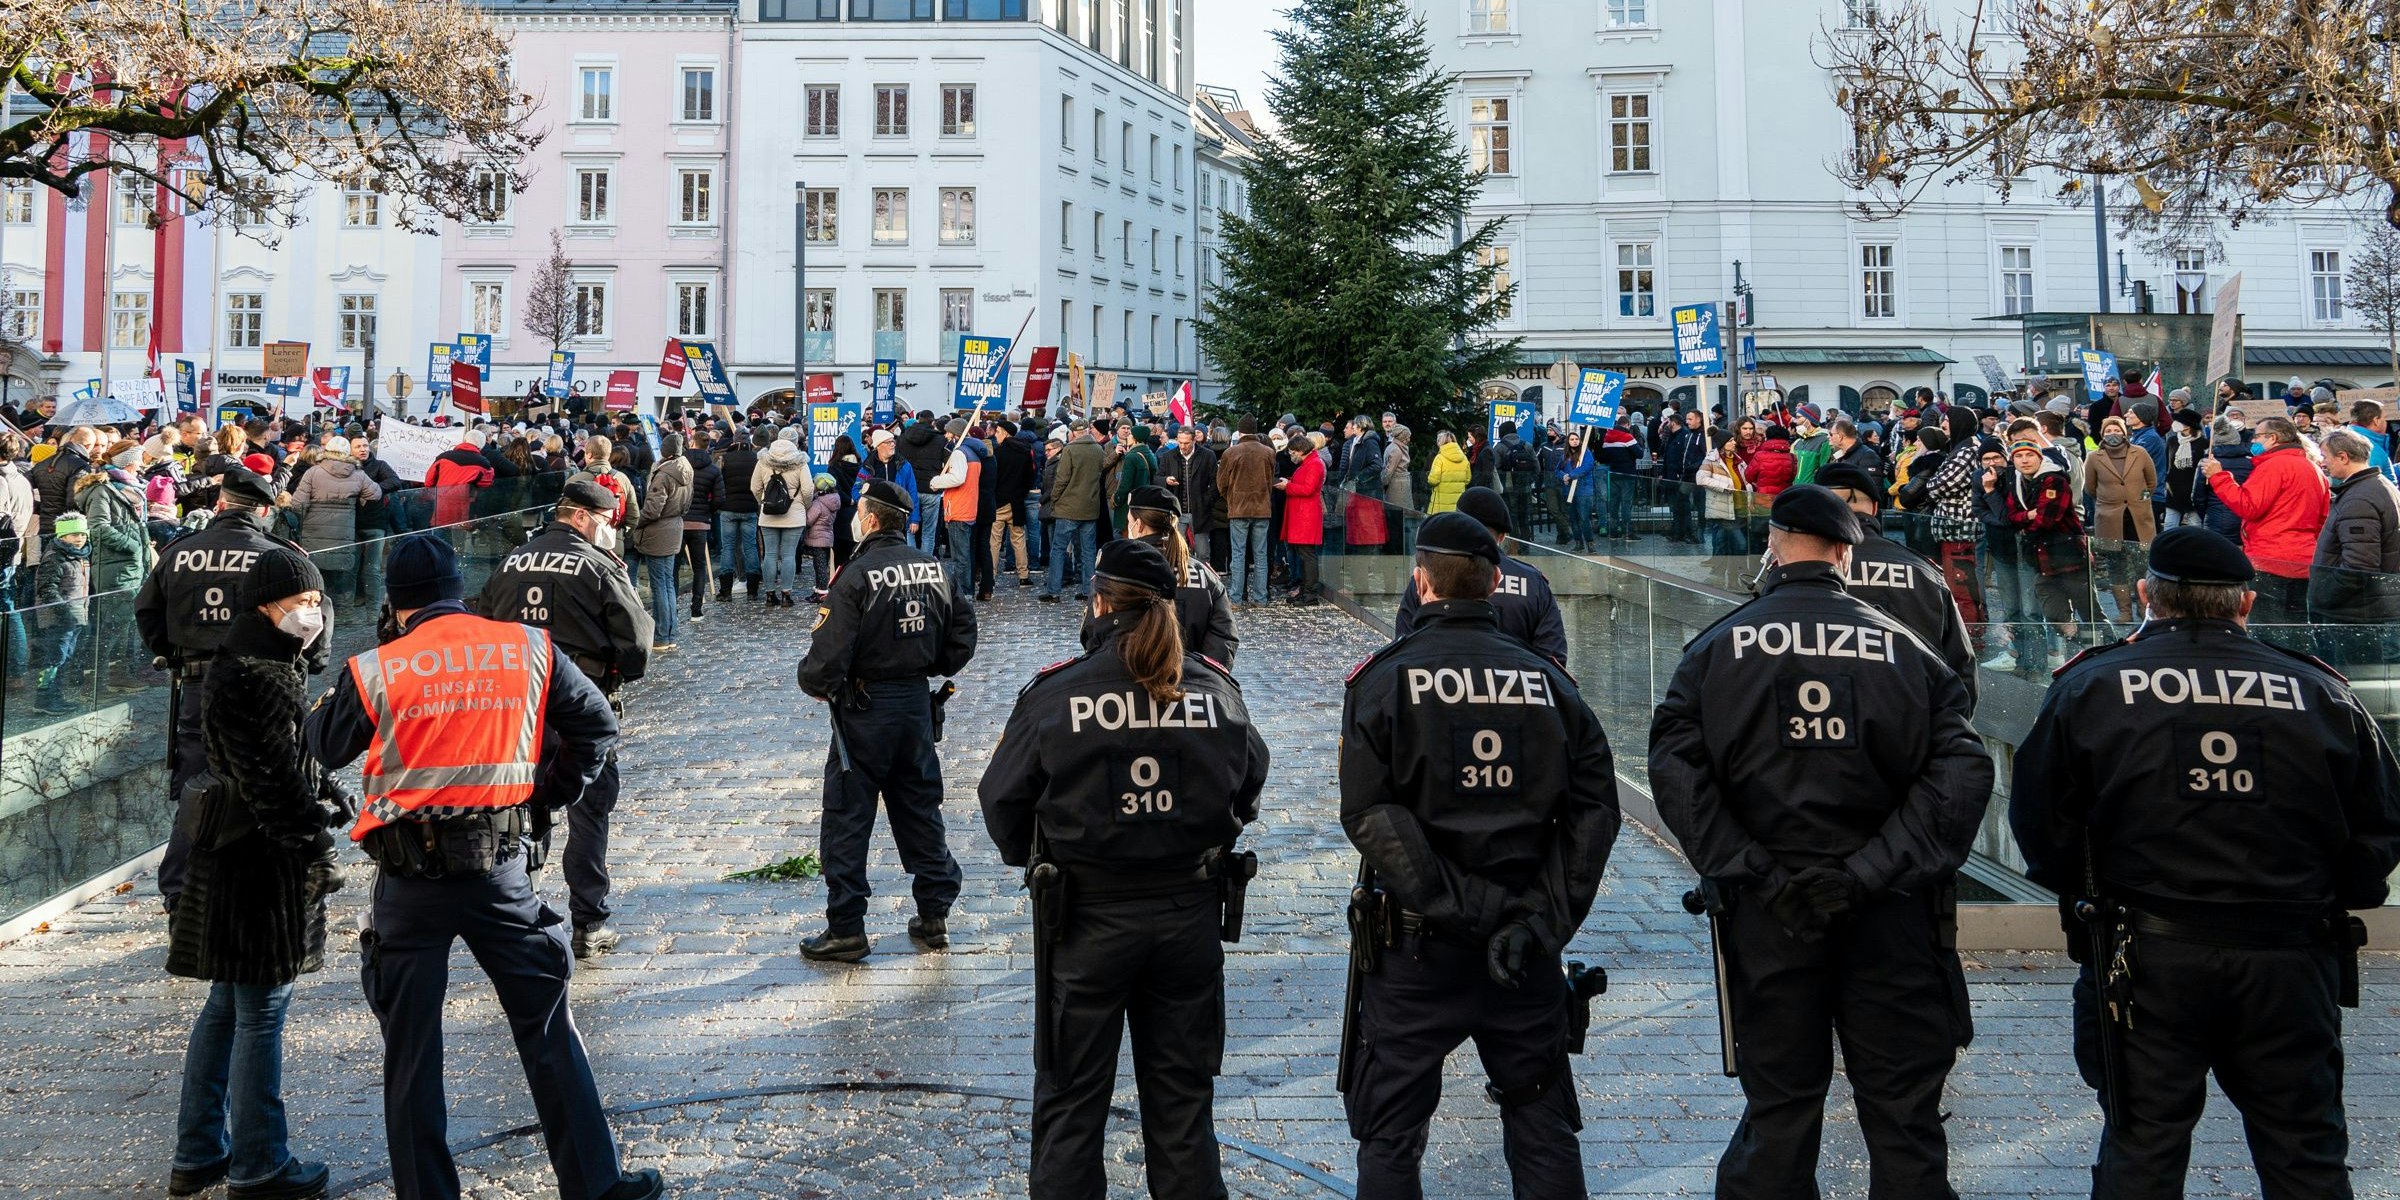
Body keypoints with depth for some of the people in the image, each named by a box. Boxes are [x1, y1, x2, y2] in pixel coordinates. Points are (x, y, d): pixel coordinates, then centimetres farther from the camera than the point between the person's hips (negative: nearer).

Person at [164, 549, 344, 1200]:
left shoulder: (277, 668, 13)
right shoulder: (243, 680, -19)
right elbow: (264, 782, -21)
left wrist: (327, 803, 15)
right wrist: (315, 849, -18)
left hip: (243, 860, 11)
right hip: (258, 863, -11)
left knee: (227, 1005, 18)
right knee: (260, 1013, 0)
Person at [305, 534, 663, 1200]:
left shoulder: (374, 671, -6)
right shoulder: (529, 649, -1)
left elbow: (325, 747, 10)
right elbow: (597, 723, 5)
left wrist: (331, 695, 26)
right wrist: (553, 790, 14)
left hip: (409, 878, -1)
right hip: (499, 869, 1)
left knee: (410, 1050, 11)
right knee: (549, 1030, 11)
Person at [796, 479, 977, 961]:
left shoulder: (857, 577, -18)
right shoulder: (933, 568, 2)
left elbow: (828, 654, -21)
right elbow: (963, 632, 9)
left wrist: (815, 682, -2)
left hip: (865, 708, -6)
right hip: (917, 702, 6)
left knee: (847, 817, 4)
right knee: (919, 808, 16)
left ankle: (846, 930, 8)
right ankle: (934, 916, 22)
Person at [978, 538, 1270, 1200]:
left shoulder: (1054, 692, -12)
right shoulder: (1216, 687, -3)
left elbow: (1002, 799, -4)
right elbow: (1250, 788, 9)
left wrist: (1034, 859, 15)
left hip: (1088, 921, -3)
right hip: (1191, 917, 3)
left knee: (1072, 1100, 12)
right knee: (1183, 1096, 17)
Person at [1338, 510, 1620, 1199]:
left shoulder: (1384, 677, -6)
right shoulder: (1547, 680, 3)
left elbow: (1368, 814, -15)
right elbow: (1595, 809, -2)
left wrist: (1455, 906, -10)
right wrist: (1544, 920, -3)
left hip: (1418, 943, -3)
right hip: (1527, 950, 3)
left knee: (1390, 1137, 10)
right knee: (1543, 1130, 17)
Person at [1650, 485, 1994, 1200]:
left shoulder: (1719, 646, -1)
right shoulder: (1904, 647, 1)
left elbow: (1675, 767, -12)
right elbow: (1963, 768, -8)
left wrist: (1746, 869, -13)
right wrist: (1873, 870, -11)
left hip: (1766, 911, 0)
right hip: (1890, 913, 0)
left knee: (1778, 1111, 11)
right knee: (1904, 1113, 11)